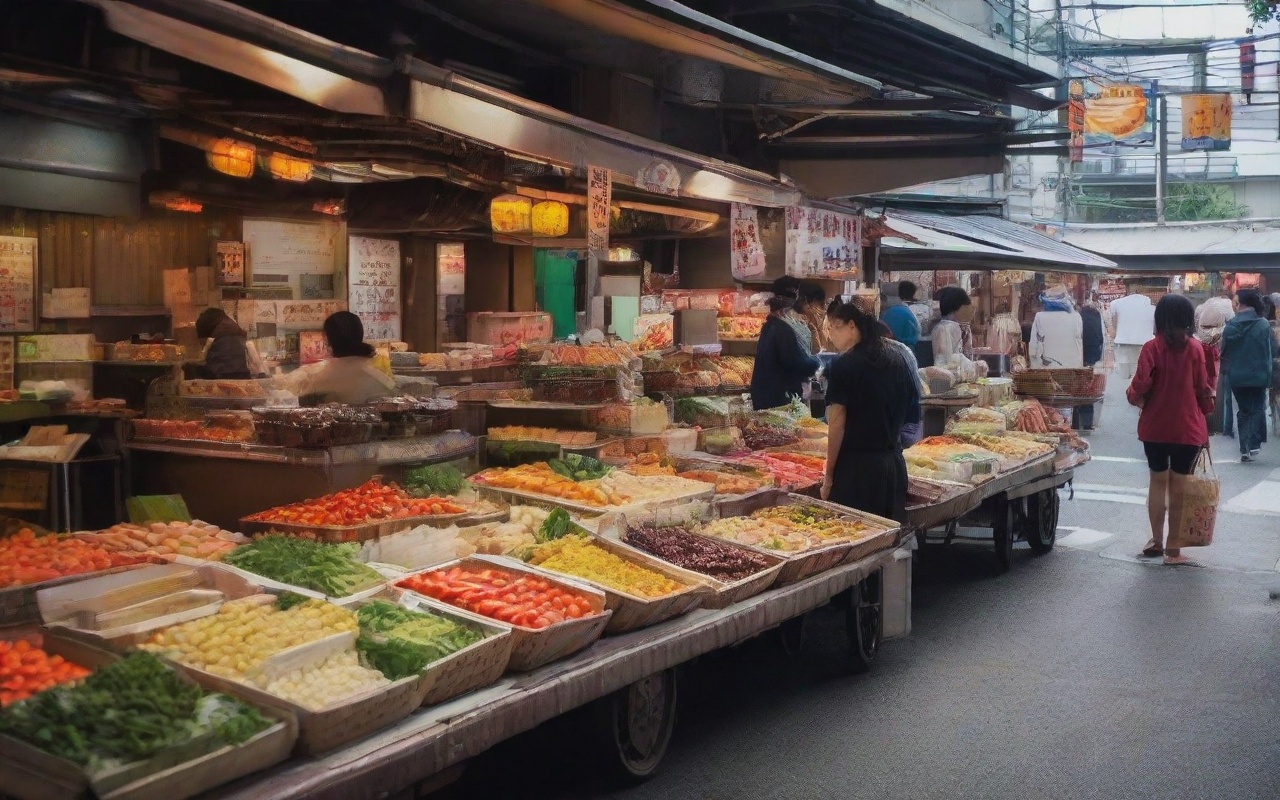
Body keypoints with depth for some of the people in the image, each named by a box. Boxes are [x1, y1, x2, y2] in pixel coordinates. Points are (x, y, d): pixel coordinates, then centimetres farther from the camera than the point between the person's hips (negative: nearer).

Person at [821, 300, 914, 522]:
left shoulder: (844, 366, -12)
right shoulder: (897, 361, 8)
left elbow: (837, 425, -13)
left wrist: (829, 475, -7)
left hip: (856, 465, -7)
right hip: (894, 462, 7)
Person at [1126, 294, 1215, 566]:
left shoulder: (1152, 348, -8)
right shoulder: (1195, 349, -5)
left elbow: (1140, 386, -16)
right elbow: (1203, 390, -1)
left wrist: (1134, 397, 7)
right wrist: (1206, 419, 13)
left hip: (1155, 426, 0)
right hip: (1187, 428, 0)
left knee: (1158, 481, 17)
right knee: (1179, 485, 6)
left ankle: (1156, 540, 24)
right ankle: (1173, 549, 11)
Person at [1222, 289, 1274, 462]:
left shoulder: (1231, 326, -6)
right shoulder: (1263, 325, -9)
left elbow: (1223, 351, -1)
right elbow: (1269, 352, -4)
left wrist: (1229, 369, 14)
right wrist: (1268, 375, 6)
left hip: (1238, 376, 1)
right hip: (1258, 375, -1)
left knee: (1243, 411, 13)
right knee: (1258, 409, 12)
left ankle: (1245, 449, 9)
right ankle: (1254, 445, -4)